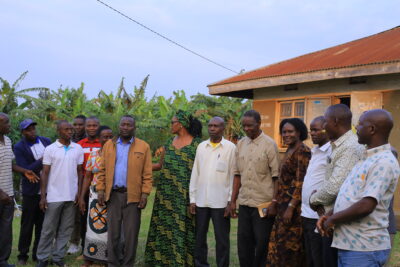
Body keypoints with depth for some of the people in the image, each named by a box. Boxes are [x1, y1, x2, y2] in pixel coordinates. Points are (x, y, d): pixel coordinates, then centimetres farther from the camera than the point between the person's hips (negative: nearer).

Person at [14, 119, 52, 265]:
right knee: (27, 225, 7)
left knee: (42, 224, 11)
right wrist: (42, 161, -17)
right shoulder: (19, 147, -7)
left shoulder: (46, 141, 5)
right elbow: (25, 170, -15)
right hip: (31, 192, -3)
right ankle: (23, 255, 20)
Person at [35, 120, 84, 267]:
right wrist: (42, 196, -7)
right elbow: (45, 173, -2)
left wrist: (80, 193, 3)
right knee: (48, 229, 4)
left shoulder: (78, 149, 4)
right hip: (54, 196, -2)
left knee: (66, 229, 8)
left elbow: (79, 172, 9)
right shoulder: (50, 149, -2)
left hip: (71, 196, 3)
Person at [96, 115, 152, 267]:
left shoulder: (143, 147, 2)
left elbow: (147, 174, -1)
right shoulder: (109, 145, 10)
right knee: (112, 232, 7)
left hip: (133, 196, -2)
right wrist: (100, 190, 0)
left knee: (131, 234, 4)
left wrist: (145, 194, -9)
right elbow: (102, 170, 8)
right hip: (113, 195, 2)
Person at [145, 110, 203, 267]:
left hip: (184, 193, -6)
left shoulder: (196, 144, -7)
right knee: (165, 226, 10)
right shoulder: (170, 142, 11)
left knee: (182, 227, 0)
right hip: (166, 192, 6)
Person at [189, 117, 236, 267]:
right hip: (201, 201, 4)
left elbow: (233, 176, -2)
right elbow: (195, 173, 9)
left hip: (221, 202, -3)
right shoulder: (201, 146, 8)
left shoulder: (230, 148, -2)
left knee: (222, 239, 5)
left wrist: (231, 201, -6)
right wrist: (192, 199, 5)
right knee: (199, 237, 11)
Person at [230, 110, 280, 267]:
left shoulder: (269, 144, -7)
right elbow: (237, 174, 10)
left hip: (263, 204, -4)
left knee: (261, 245, 5)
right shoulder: (241, 144, 7)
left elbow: (276, 176, -7)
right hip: (244, 203, 5)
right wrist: (233, 201, 7)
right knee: (243, 245, 10)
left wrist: (274, 203, -11)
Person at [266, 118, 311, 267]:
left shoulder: (302, 151, -13)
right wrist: (278, 203, 16)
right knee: (279, 245, 12)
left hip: (294, 206, -9)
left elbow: (301, 183, -19)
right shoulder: (289, 151, 14)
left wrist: (291, 207, -22)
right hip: (284, 205, 9)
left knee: (288, 246, -2)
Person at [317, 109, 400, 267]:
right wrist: (329, 215, 4)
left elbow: (366, 206, -25)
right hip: (347, 244, 9)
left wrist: (332, 219, -13)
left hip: (364, 249, -9)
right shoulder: (367, 158, 14)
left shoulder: (384, 162, -17)